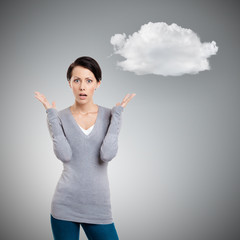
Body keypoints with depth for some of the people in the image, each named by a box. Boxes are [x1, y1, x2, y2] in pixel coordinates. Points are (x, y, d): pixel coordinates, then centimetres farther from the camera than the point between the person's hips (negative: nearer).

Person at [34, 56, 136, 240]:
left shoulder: (109, 116, 2)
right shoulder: (60, 118, 2)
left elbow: (107, 154, -13)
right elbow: (65, 155, -13)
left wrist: (117, 113, -10)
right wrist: (51, 115, -10)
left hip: (99, 206, 0)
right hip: (65, 205, 0)